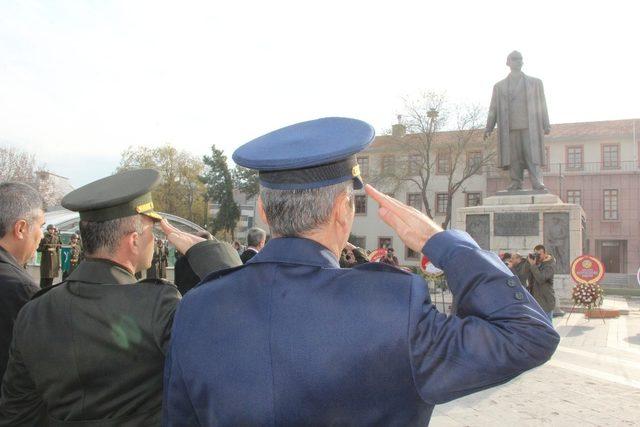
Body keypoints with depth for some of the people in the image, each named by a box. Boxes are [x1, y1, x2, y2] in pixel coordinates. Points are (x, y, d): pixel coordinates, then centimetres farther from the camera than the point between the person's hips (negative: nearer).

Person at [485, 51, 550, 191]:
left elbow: (541, 105, 13)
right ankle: (516, 183, 0)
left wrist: (546, 125, 4)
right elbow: (493, 109, 13)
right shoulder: (499, 86, 17)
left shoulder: (535, 82, 18)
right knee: (513, 157, -3)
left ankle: (537, 182, -12)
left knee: (532, 154, -9)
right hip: (509, 128, 1)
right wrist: (488, 128, 4)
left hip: (530, 126, -1)